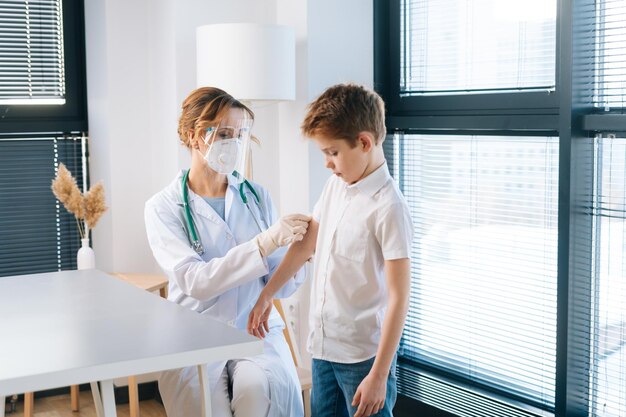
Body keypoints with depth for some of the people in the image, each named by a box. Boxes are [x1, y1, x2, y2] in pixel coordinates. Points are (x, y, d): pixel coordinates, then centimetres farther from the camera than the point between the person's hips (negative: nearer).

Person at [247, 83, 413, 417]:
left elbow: (398, 298, -19)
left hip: (363, 354, -7)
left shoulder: (388, 208, -19)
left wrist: (379, 374, -19)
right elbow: (307, 243, 17)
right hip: (323, 345, 7)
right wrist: (265, 296, 17)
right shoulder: (336, 185, 5)